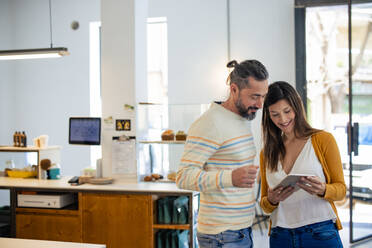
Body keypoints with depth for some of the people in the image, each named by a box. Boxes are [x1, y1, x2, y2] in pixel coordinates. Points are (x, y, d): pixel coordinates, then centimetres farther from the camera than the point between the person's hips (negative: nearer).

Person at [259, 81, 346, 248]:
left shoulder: (323, 140, 0)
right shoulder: (267, 153, 10)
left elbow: (341, 189, 1)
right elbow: (265, 206, 13)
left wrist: (322, 190, -20)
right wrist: (271, 200, -10)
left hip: (321, 234, -3)